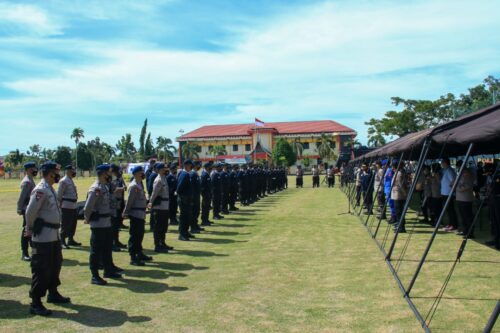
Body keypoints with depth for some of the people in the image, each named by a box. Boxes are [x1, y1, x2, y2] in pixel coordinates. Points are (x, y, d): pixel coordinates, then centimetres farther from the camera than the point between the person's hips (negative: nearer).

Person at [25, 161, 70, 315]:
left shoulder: (51, 189, 12)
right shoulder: (40, 190, -18)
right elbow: (30, 212, -19)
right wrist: (30, 229, -6)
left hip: (54, 235, 10)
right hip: (43, 236, -10)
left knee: (55, 265, 21)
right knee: (41, 269, -2)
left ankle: (53, 293, 37)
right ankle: (35, 303, 7)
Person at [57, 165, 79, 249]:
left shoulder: (71, 180, 17)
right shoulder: (63, 181, -12)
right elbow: (59, 195, -14)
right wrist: (60, 206, -13)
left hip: (73, 206, 9)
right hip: (66, 207, -9)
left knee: (73, 224, 16)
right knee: (65, 225, -2)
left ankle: (70, 240, 28)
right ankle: (62, 242, 6)